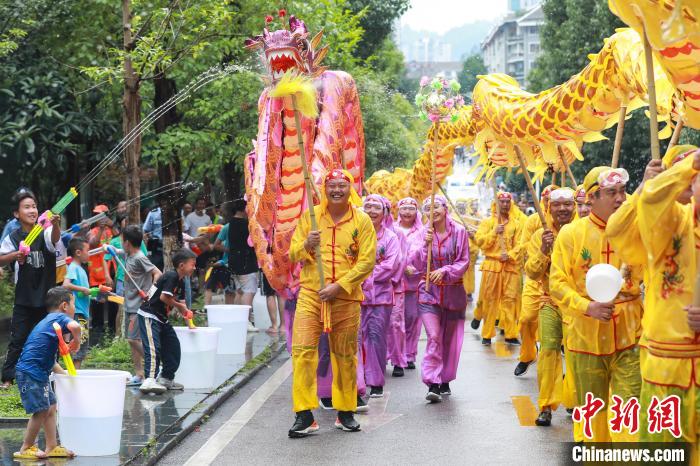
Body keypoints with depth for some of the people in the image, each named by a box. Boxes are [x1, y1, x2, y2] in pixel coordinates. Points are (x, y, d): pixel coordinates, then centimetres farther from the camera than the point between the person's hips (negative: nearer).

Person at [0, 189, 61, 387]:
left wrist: (56, 224, -48)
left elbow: (55, 238, -25)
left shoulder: (45, 233, -3)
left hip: (46, 296, 0)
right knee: (18, 339, -2)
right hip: (24, 298, 0)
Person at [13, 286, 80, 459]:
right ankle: (25, 449, 3)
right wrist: (76, 341, -14)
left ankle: (52, 447, 20)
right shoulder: (60, 317, -7)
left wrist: (63, 373, 20)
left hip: (39, 372, 11)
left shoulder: (48, 320, 22)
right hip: (31, 372, -11)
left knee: (51, 407, 15)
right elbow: (74, 326, -33)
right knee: (41, 410, -7)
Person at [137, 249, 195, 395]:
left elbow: (181, 302, 15)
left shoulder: (180, 283, 13)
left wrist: (185, 312, -3)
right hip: (149, 316, -10)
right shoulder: (171, 276, -18)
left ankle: (166, 378, 25)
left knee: (173, 346, 13)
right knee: (153, 347, -21)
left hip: (162, 319, 10)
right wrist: (179, 306, -12)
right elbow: (164, 297, -25)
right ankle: (149, 380, -31)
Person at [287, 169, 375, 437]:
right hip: (310, 295, 1)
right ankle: (304, 415, -8)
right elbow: (293, 254, 8)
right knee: (302, 351, -10)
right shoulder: (310, 216, 7)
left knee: (345, 356, 8)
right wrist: (307, 245, -15)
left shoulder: (362, 221, 2)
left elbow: (367, 261, -5)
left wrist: (338, 286, -14)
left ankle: (345, 412, 21)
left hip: (346, 298, -1)